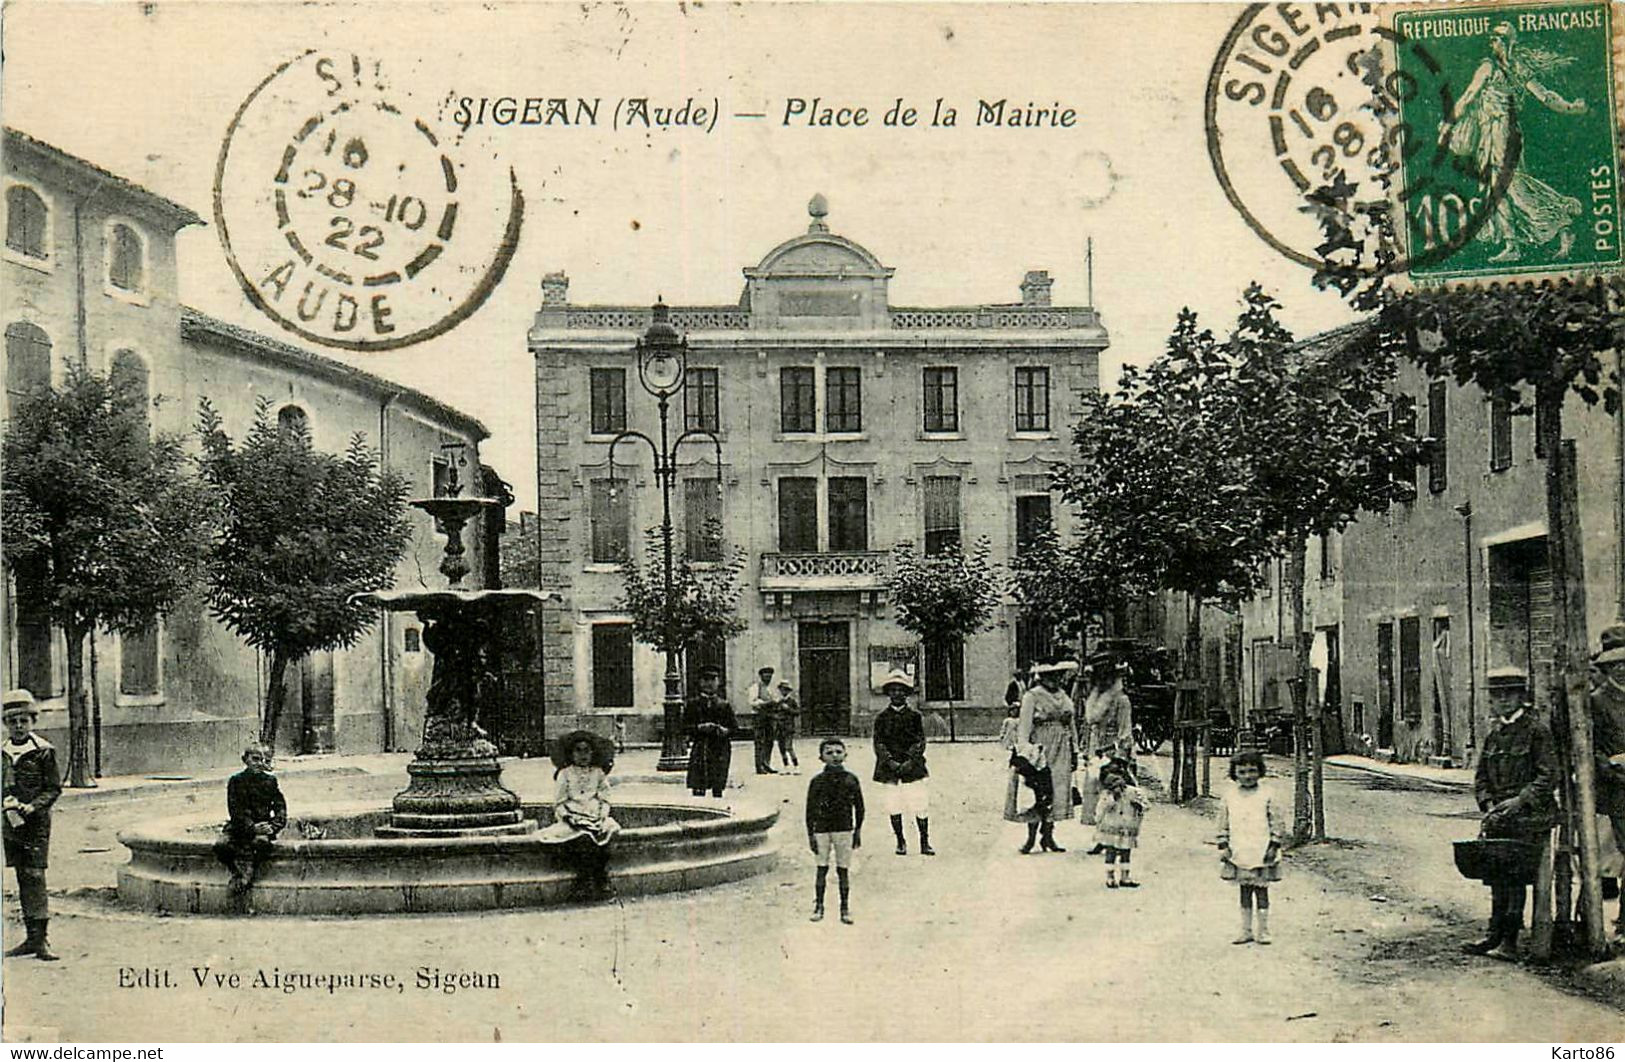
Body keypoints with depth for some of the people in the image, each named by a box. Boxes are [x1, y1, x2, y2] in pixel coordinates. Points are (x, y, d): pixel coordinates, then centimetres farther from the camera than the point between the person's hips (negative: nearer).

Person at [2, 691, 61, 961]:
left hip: (36, 823, -5)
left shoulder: (43, 751, -6)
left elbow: (54, 788, -5)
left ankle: (41, 939, -8)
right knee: (22, 878, 9)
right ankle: (32, 937, 15)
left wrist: (33, 806, -19)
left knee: (34, 877, -9)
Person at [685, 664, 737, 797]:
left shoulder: (724, 705, 10)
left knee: (718, 788, 1)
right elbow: (685, 726, 3)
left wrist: (724, 731, -11)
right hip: (699, 748, -1)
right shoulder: (693, 703, 7)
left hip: (720, 750, 1)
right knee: (698, 788, -8)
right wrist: (700, 728, -13)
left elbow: (734, 726, 9)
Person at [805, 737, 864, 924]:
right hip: (822, 829, 0)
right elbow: (810, 809, 1)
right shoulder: (817, 781, -3)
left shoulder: (851, 779, -1)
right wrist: (810, 835, -2)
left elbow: (859, 806, 7)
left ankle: (845, 908, 12)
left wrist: (858, 830, 5)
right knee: (822, 868, 4)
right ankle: (818, 906, 14)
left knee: (843, 869, 4)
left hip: (844, 829, 0)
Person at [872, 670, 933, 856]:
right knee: (894, 807, 3)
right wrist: (890, 762, -14)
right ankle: (900, 842, 17)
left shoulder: (915, 716, 6)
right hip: (889, 770, 1)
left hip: (913, 768, -1)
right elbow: (879, 743, 1)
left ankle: (925, 842, 5)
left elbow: (920, 742, 1)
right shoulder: (881, 717, 7)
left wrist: (911, 761, -14)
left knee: (921, 806, -4)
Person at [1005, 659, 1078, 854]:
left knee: (1058, 790, 2)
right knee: (1037, 792, -7)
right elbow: (1024, 726, -8)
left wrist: (1074, 752, 16)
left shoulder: (1065, 697, 15)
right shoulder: (1032, 696, -3)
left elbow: (1072, 725, 19)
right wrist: (1023, 749, -17)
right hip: (1039, 748, -5)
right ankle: (1031, 836, 0)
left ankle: (1047, 835, 9)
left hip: (1061, 750, 5)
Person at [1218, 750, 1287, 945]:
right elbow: (1224, 823, 9)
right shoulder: (1230, 795, 4)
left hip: (1261, 853, -3)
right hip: (1239, 854, 3)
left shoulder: (1268, 794, -4)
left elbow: (1278, 822, -3)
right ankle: (1246, 931, 17)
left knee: (1261, 891, 2)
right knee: (1244, 891, 10)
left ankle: (1263, 931, 11)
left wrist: (1274, 846, -8)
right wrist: (1223, 845, 3)